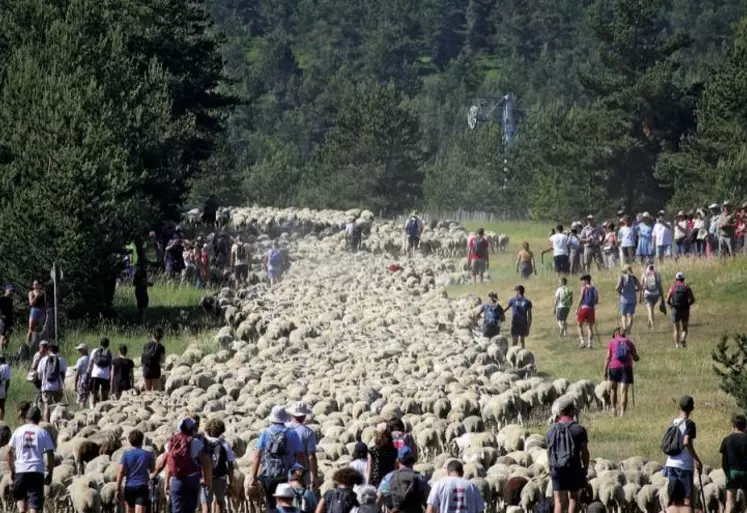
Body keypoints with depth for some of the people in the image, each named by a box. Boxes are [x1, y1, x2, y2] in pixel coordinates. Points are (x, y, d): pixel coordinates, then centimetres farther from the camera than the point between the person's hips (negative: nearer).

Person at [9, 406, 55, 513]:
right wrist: (50, 474, 8)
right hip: (37, 471, -1)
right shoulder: (43, 433, 4)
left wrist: (12, 471, 16)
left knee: (19, 496, 22)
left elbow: (10, 452, 7)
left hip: (20, 470, 1)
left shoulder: (18, 431, 7)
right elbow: (50, 454, 1)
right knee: (35, 504, -2)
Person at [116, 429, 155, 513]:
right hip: (142, 487, -1)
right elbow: (152, 470, 15)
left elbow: (121, 472, -6)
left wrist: (118, 490, -4)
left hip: (129, 487, 1)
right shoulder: (148, 455, 1)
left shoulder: (126, 454, -1)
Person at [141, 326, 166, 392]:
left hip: (146, 371, 4)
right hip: (155, 371, -4)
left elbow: (141, 360, 3)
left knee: (147, 390, 14)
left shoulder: (146, 345, 2)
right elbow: (163, 361, -3)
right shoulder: (161, 347, -9)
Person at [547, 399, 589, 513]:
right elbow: (584, 453, -6)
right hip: (574, 468, -2)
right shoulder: (578, 429, -6)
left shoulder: (552, 429, 5)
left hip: (556, 469, 2)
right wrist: (585, 468, 6)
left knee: (559, 501, 4)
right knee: (573, 498, 11)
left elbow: (549, 451, 12)